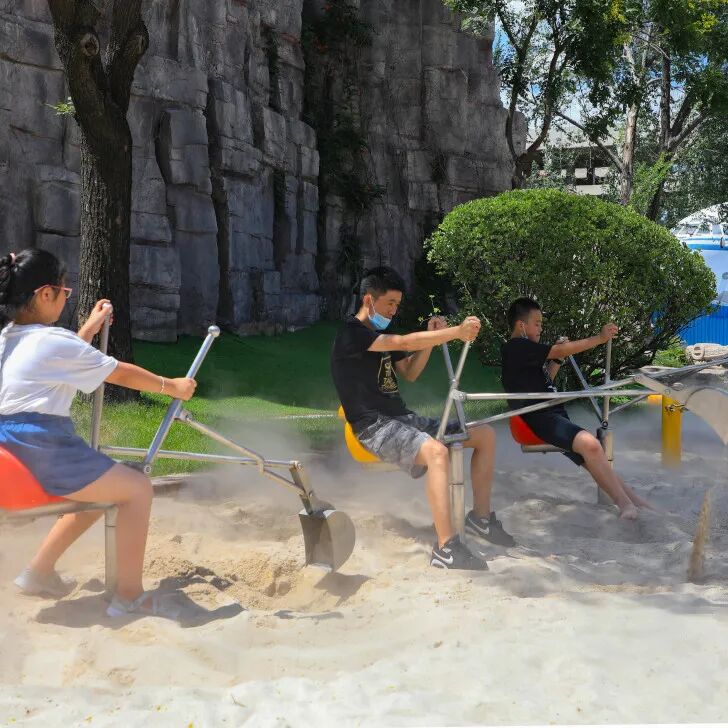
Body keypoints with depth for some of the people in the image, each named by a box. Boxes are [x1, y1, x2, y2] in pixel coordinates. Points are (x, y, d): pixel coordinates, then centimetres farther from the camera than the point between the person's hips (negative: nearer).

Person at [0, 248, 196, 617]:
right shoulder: (52, 341, -12)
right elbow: (122, 374, -4)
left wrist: (89, 329, 37)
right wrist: (172, 386, 8)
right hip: (42, 448, -10)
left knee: (100, 488, 27)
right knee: (138, 489, -4)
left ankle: (38, 572, 31)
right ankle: (128, 597, -1)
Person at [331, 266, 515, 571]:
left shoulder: (381, 334, 20)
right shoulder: (351, 334, -11)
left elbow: (409, 373, 19)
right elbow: (405, 342, -23)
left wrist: (431, 337, 4)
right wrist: (457, 332, -24)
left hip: (402, 418, 10)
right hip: (374, 426, -10)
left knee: (485, 436, 4)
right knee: (436, 452, -38)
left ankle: (480, 517, 13)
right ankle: (446, 548, -37)